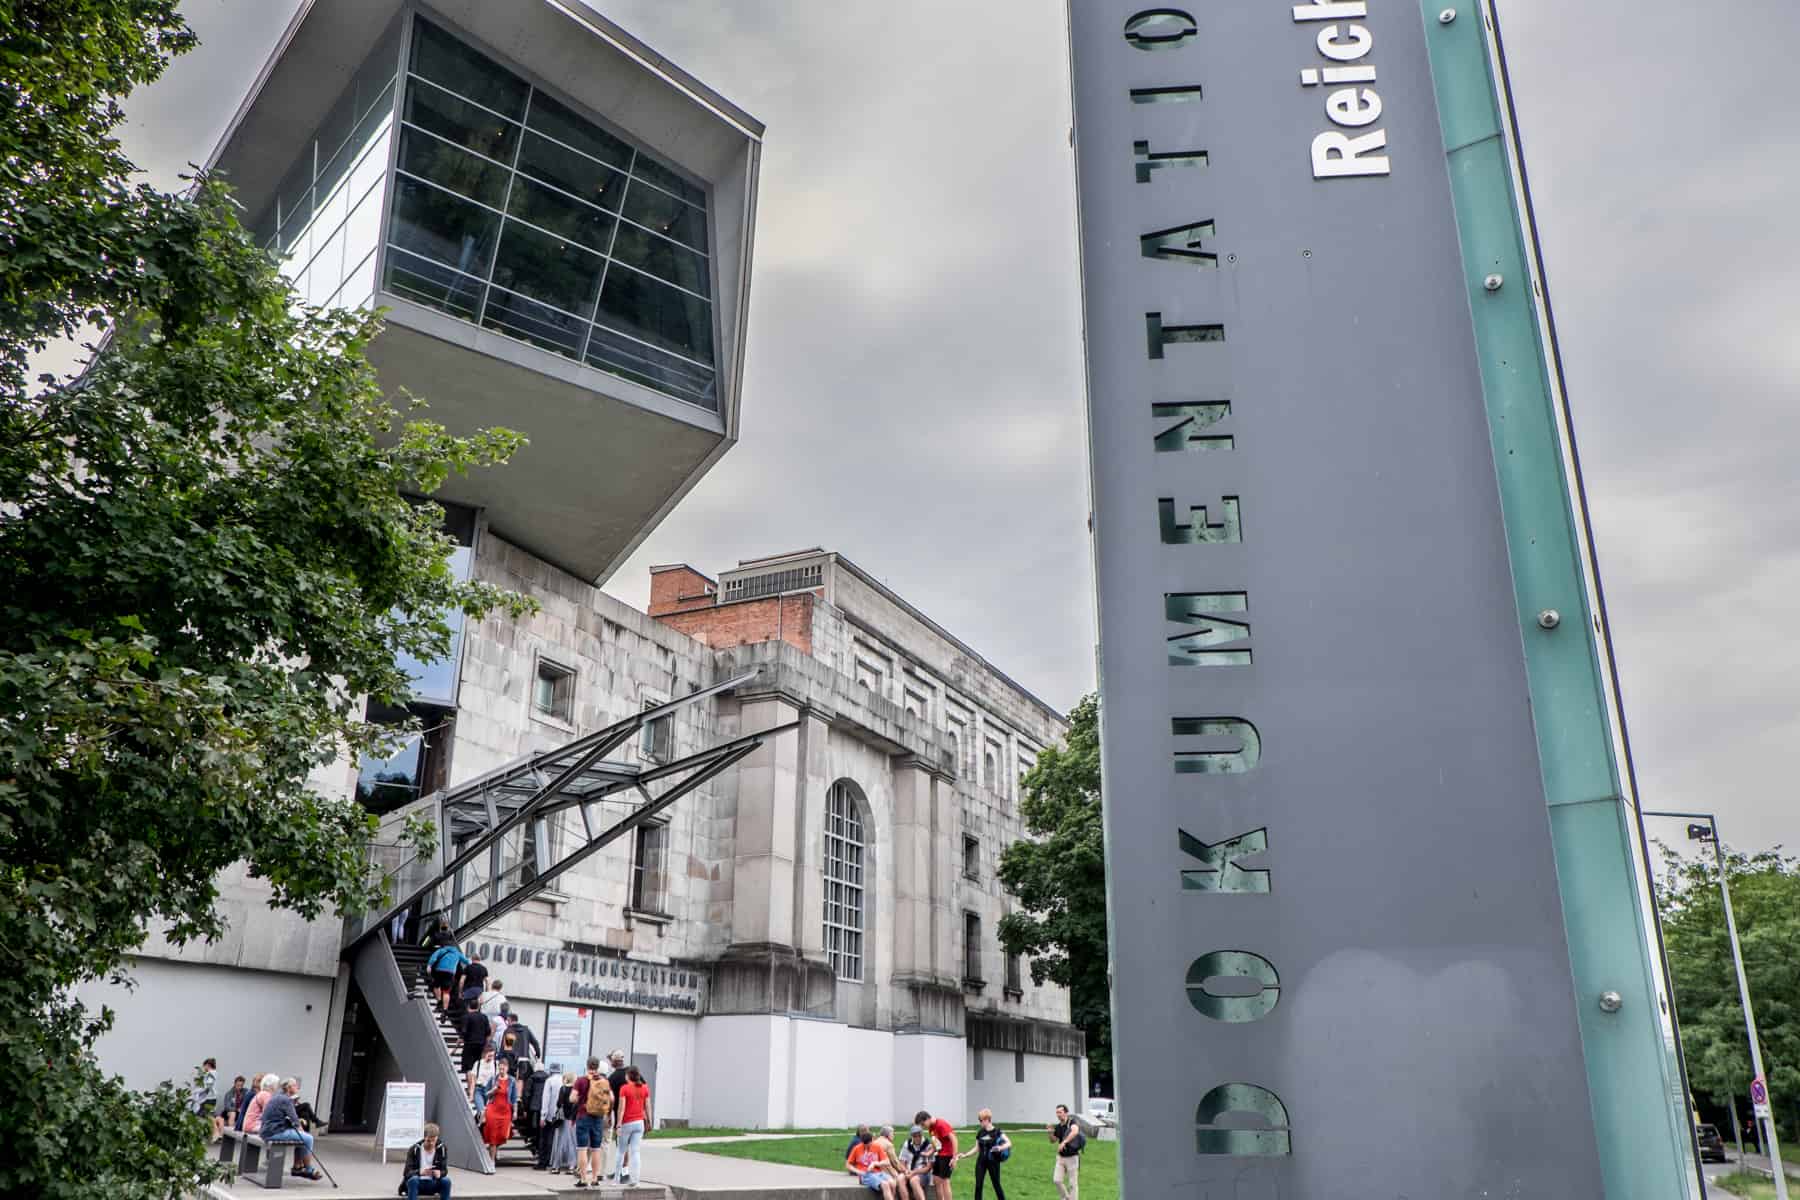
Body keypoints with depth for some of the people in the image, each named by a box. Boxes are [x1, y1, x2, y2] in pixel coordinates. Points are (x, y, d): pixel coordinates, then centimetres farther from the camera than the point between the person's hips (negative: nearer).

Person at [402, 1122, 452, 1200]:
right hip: (417, 1183, -2)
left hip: (432, 1184, 2)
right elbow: (408, 1172, -16)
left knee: (446, 1180, -29)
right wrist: (420, 1172, -38)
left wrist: (440, 1173, -30)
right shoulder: (415, 1149, -9)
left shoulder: (441, 1149, -2)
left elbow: (444, 1170, -4)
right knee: (413, 1179, -36)